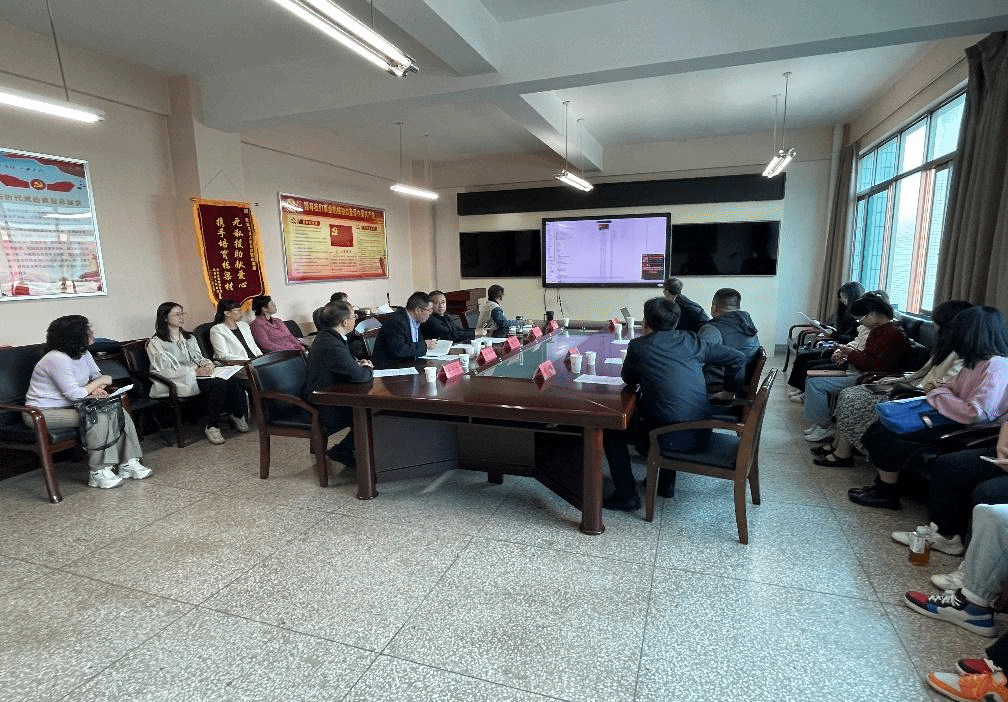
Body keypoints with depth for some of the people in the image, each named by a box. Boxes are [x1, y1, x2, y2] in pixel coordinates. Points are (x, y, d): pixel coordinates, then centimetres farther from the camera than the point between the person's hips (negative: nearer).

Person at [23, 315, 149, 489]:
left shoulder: (83, 354, 4)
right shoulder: (57, 359, -23)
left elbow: (97, 375, 16)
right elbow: (74, 394, -25)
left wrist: (96, 389, -7)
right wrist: (100, 382, -11)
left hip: (67, 406, 9)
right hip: (43, 413, -9)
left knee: (118, 412, -9)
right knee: (98, 417, -30)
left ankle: (128, 463, -7)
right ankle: (98, 474, -22)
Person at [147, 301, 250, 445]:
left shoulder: (188, 337, 24)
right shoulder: (156, 343, 0)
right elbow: (164, 371, -9)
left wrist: (207, 363, -5)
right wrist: (194, 371, -19)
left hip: (196, 375, 6)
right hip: (178, 382, -6)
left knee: (232, 379, -26)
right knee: (218, 384, -33)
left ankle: (238, 416, -15)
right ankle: (211, 427, -22)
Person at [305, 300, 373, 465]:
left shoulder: (327, 336, 6)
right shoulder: (332, 345, -28)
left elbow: (345, 364, 21)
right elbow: (358, 376, -31)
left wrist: (359, 365, 2)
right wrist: (367, 369, -8)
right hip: (324, 409, -10)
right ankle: (342, 452, 7)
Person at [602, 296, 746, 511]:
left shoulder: (638, 346, -4)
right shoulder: (691, 341, 7)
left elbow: (629, 380, 11)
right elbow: (737, 358, 11)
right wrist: (732, 389, 22)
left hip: (672, 438, -6)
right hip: (701, 435, 6)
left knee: (611, 430, 15)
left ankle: (626, 496, 14)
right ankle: (665, 482, 41)